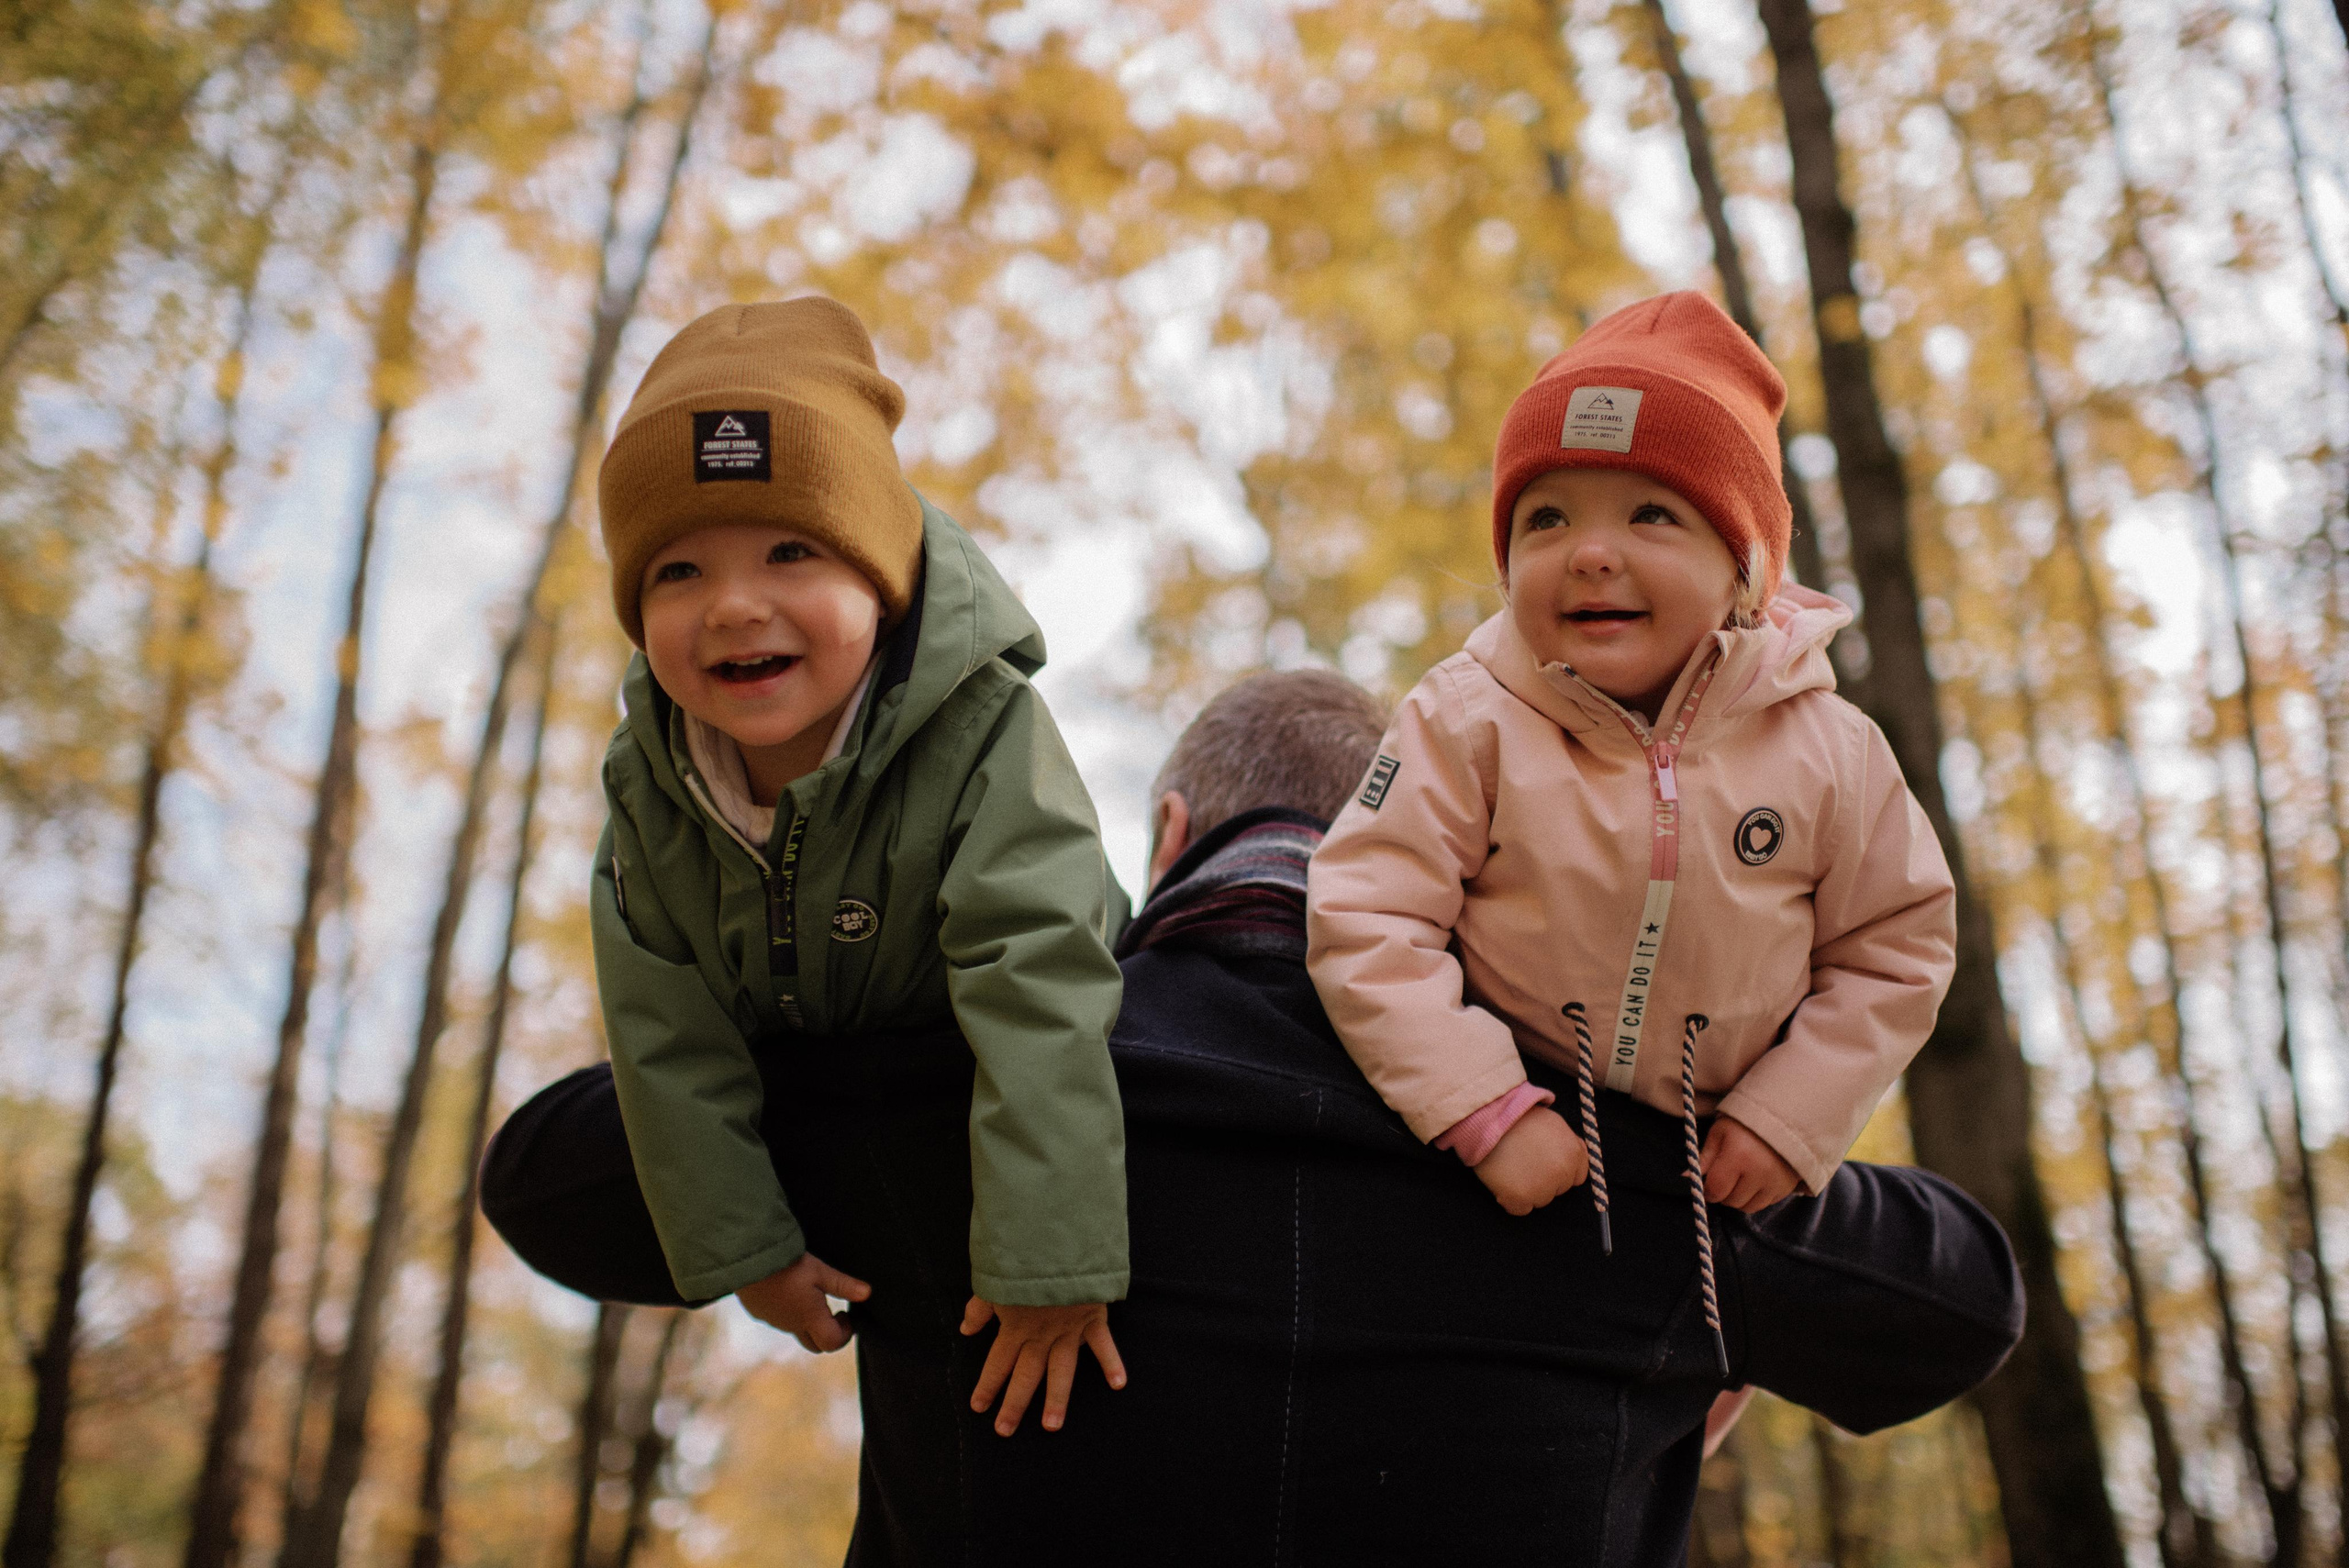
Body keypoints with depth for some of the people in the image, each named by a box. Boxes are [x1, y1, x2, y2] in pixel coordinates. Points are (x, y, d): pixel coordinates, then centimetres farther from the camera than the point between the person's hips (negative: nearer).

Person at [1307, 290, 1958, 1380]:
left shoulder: (1824, 749, -16)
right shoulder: (1468, 720, -22)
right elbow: (1365, 920, -26)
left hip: (1717, 1164, 2)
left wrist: (1790, 1124, -12)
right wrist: (1491, 1114, -33)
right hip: (1507, 1159, -1)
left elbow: (1896, 945, -4)